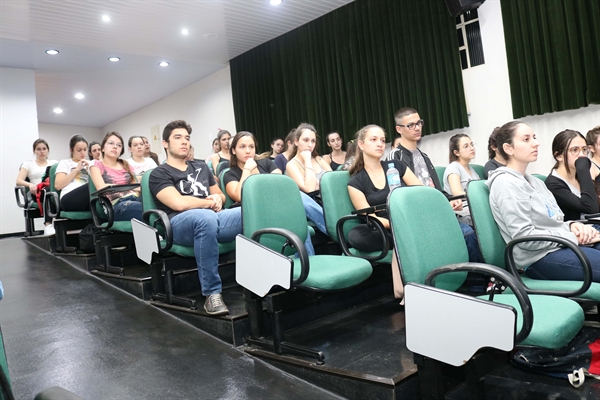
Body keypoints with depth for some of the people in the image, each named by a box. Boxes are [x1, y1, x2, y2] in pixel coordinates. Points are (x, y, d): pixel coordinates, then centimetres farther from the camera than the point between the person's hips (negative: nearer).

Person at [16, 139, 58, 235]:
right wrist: (30, 185, -18)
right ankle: (48, 224, -48)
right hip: (37, 193, -1)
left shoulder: (54, 163, 25)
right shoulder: (28, 164, 20)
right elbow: (18, 181, 4)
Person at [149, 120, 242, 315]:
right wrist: (208, 202, 3)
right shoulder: (159, 173, 8)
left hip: (213, 218, 5)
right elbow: (179, 203, -10)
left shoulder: (201, 166, 26)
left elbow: (220, 195, 29)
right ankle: (212, 293, -32)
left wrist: (218, 198, 5)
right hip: (180, 224, -4)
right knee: (206, 216, -42)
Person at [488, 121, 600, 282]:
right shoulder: (506, 183, -12)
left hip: (563, 245, 9)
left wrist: (572, 226, -3)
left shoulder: (532, 180, 17)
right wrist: (574, 237, -13)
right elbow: (524, 236, -19)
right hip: (540, 258, -9)